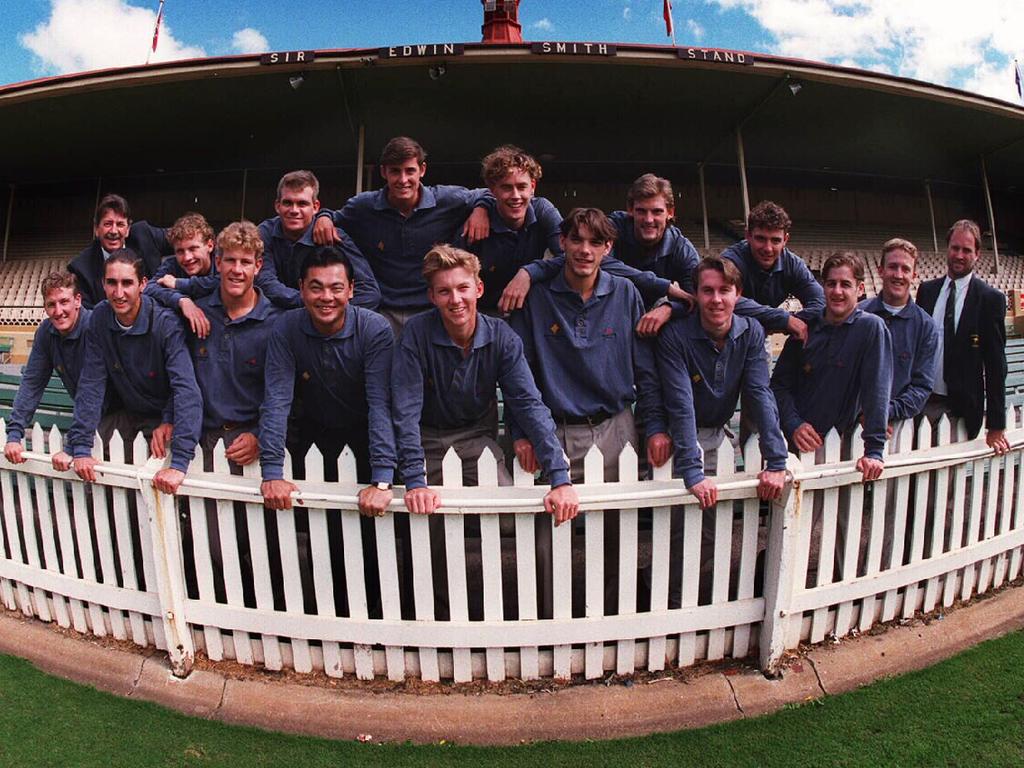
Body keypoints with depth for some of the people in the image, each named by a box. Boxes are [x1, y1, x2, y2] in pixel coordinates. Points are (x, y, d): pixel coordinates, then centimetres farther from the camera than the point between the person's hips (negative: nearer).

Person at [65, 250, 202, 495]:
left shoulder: (165, 324, -24)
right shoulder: (100, 318, -8)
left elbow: (187, 390, -34)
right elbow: (91, 385, -6)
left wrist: (179, 463, -43)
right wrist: (80, 447, -15)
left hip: (166, 417, -5)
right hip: (128, 415, 5)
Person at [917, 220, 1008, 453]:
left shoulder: (991, 299, -3)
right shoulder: (926, 290, 7)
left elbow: (995, 365, -4)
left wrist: (996, 425, -6)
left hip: (962, 408, -3)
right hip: (922, 402, 3)